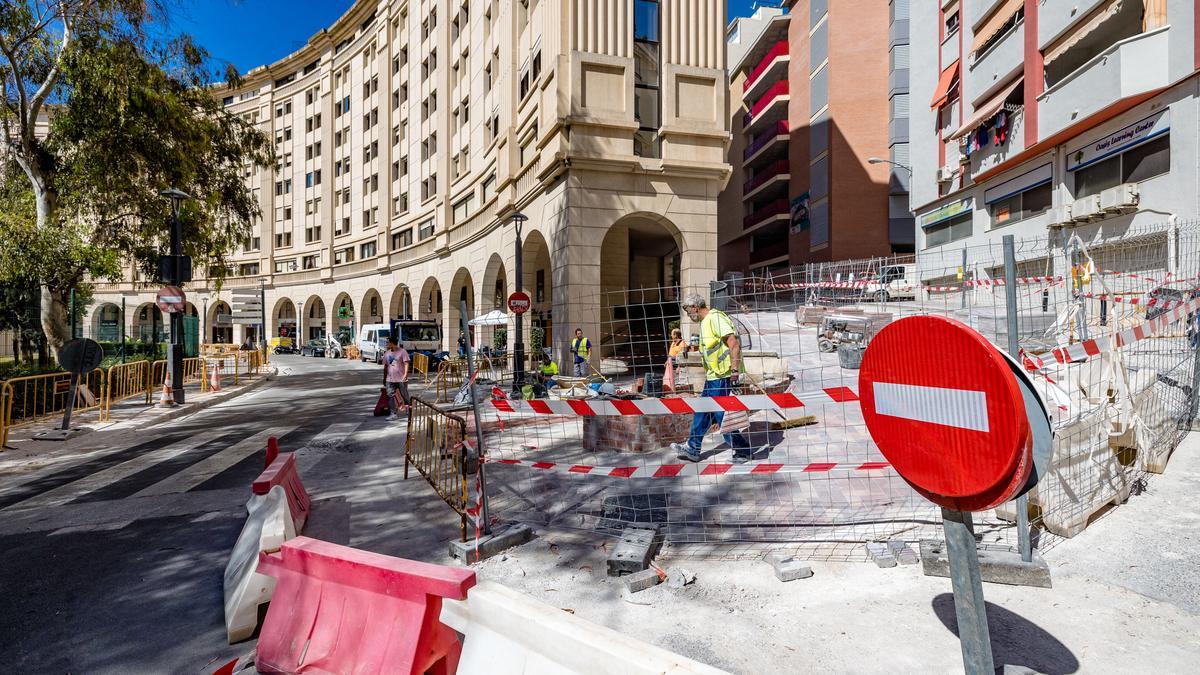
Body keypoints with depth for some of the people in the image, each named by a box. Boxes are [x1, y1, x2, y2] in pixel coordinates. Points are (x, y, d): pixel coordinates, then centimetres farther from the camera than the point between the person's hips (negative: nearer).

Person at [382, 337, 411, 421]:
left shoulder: (402, 351, -5)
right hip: (390, 379, 5)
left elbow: (406, 363, -11)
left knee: (405, 395, 4)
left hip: (401, 379, -5)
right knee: (390, 396, -3)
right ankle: (393, 414, -1)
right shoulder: (387, 353, 13)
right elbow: (385, 366, 19)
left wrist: (405, 374, -21)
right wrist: (384, 378, 18)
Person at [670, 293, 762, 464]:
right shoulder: (705, 322, 17)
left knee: (720, 413, -4)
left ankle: (743, 451, 9)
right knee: (702, 411, 14)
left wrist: (735, 370, -26)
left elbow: (734, 343, -22)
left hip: (721, 375, -10)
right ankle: (693, 449, 24)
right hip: (713, 375, 10)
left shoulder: (715, 318, -15)